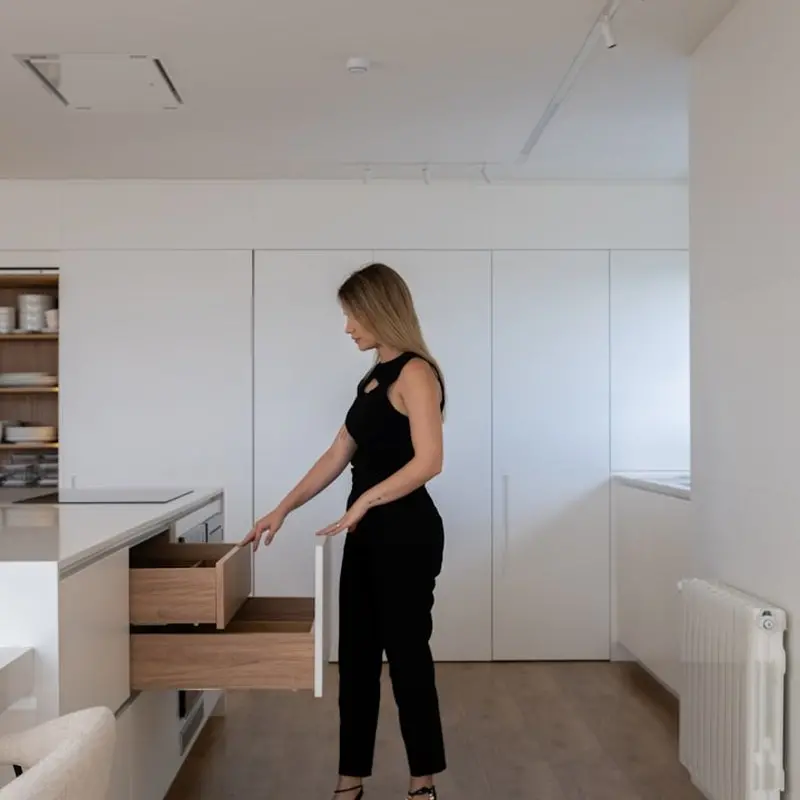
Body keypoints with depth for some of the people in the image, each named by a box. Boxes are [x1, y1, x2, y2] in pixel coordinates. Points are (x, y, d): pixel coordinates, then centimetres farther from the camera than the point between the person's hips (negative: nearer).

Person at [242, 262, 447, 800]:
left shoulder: (414, 373, -13)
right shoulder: (373, 379, 14)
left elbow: (428, 461, -22)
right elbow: (337, 456, 16)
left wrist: (363, 502, -21)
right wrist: (282, 510, 15)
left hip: (407, 535, -9)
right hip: (367, 536, 9)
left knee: (406, 654, 4)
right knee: (357, 657, 13)